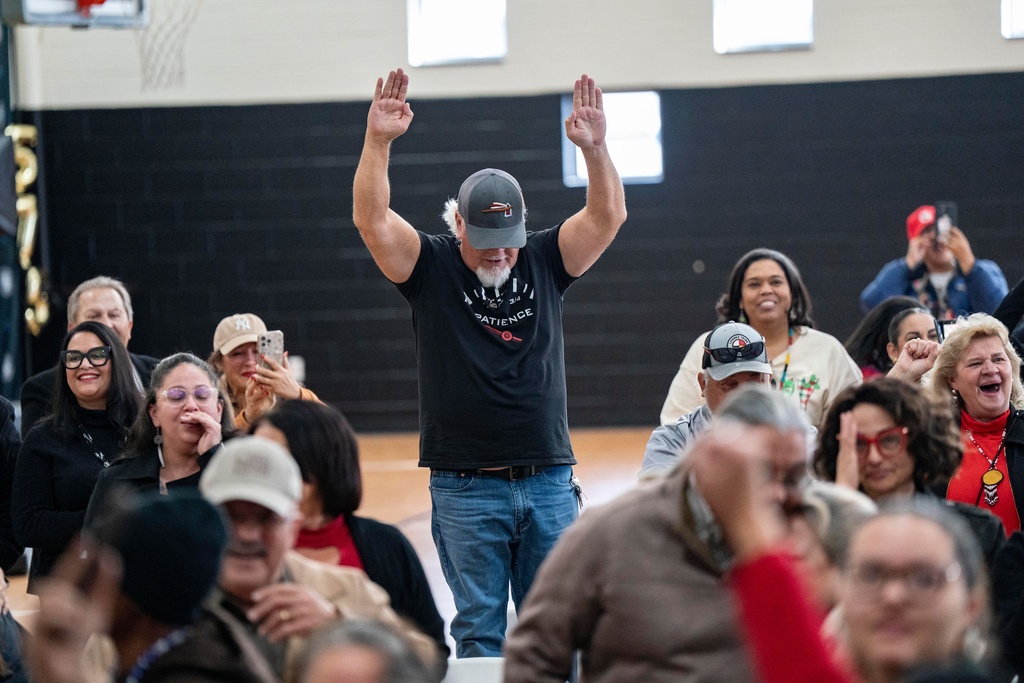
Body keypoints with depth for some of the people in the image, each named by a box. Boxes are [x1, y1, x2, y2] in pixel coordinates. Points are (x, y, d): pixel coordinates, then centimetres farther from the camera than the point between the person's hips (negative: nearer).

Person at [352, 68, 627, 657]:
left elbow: (608, 216, -3)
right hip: (465, 490, -2)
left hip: (550, 482, 2)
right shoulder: (431, 267, 0)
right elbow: (372, 218, -12)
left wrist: (595, 147, -18)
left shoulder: (544, 261, 7)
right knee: (480, 632, 3)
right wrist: (378, 142, -24)